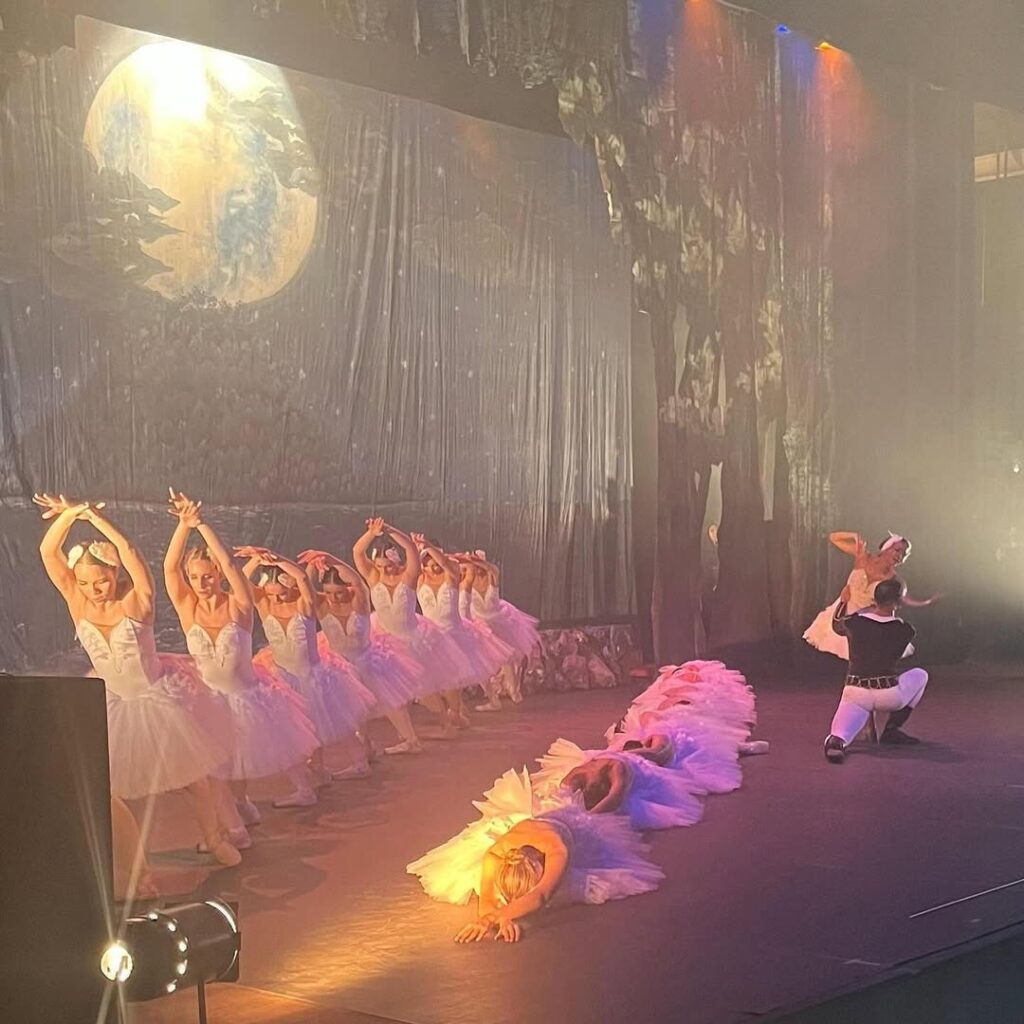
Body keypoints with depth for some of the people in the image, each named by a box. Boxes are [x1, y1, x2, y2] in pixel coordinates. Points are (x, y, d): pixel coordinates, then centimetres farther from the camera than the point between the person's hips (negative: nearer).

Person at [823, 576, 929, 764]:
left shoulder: (854, 622, 1)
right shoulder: (904, 630, -2)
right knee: (920, 675, 24)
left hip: (855, 692, 1)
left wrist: (843, 601, 38)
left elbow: (836, 624, 24)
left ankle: (837, 740, -37)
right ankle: (892, 729, 15)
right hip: (889, 695, -1)